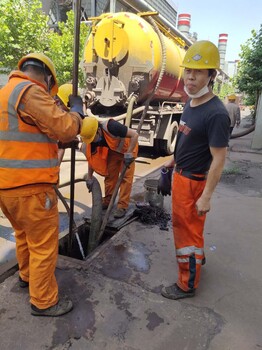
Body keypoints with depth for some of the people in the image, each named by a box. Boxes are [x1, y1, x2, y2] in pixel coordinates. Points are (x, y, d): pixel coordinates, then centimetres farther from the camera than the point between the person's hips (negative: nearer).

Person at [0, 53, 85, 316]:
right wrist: (76, 110, 1)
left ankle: (27, 275, 47)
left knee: (23, 233, 27)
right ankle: (44, 301, 20)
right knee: (44, 244, 5)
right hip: (29, 187, -9)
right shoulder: (30, 92, -14)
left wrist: (59, 140, 17)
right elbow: (65, 129, -18)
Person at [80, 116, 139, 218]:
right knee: (109, 175, 6)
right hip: (112, 150, 5)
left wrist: (129, 153, -36)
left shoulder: (111, 127, -40)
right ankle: (107, 201, 21)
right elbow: (91, 159, -7)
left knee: (126, 177, -7)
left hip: (127, 148, -5)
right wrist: (89, 177, -4)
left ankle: (122, 206, -2)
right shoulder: (91, 139, -21)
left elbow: (134, 134, -34)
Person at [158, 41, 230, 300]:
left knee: (188, 230, 4)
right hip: (180, 175, 9)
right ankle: (197, 257, 51)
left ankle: (187, 284, 25)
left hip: (195, 181, -9)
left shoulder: (216, 113, -22)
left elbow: (218, 159, -22)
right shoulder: (190, 104, 5)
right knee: (182, 223, 25)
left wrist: (206, 196, -21)